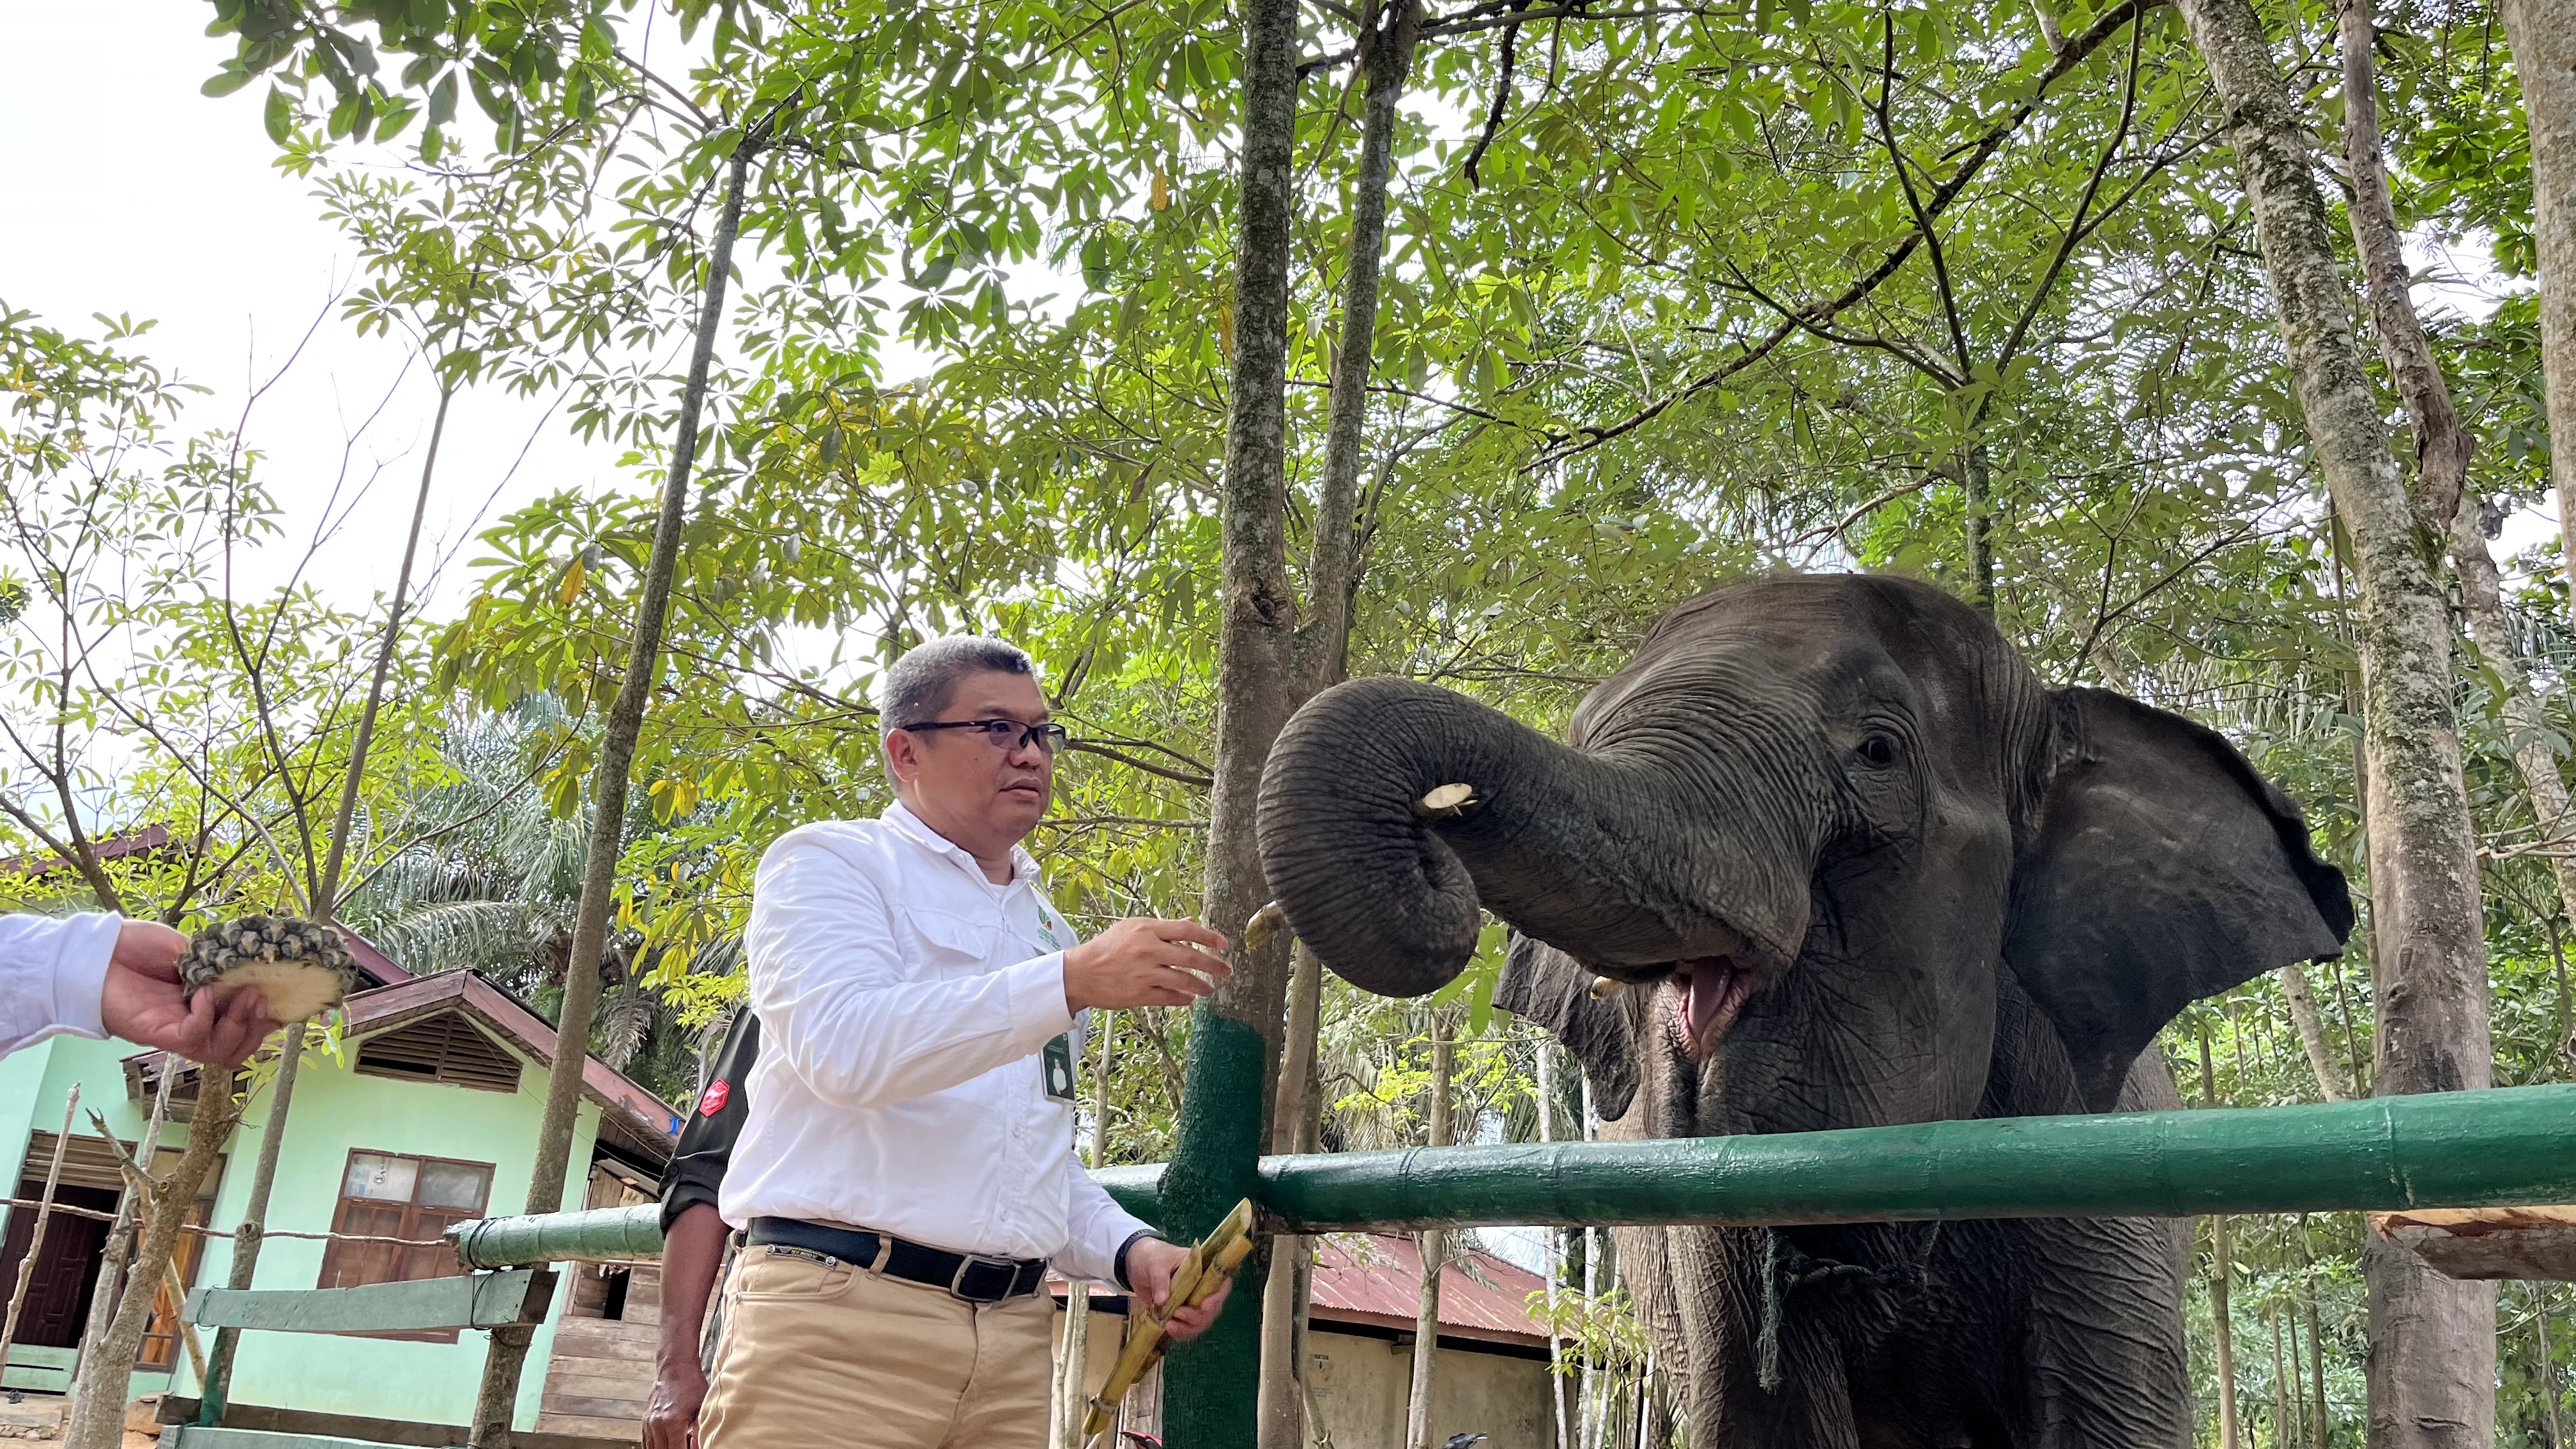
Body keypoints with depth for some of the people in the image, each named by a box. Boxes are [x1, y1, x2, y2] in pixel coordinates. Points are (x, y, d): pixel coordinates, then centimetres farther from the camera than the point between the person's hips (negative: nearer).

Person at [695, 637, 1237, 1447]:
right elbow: (846, 1047, -19)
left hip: (1015, 1337, 6)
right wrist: (1073, 981, -25)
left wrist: (1128, 1250, 6)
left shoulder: (1047, 930, 20)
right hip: (837, 1319, -6)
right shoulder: (831, 863, 1)